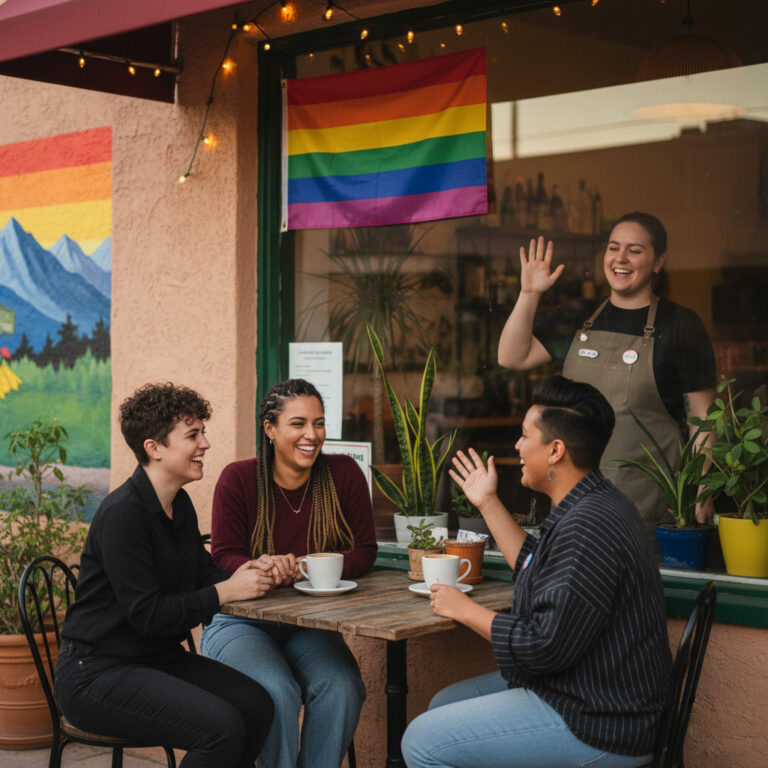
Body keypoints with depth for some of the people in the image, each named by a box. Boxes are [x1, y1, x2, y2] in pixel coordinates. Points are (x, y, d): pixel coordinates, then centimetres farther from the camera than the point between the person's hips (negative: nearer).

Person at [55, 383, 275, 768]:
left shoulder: (180, 505, 9)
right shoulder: (122, 513, -20)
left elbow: (202, 574, 14)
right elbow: (147, 614, -23)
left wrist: (242, 576, -8)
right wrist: (227, 591, -19)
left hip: (160, 658, 9)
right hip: (97, 673, -9)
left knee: (256, 704, -11)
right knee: (222, 727, -25)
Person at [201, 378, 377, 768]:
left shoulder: (343, 474, -2)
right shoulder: (238, 479, -8)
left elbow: (364, 550, 0)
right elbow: (224, 557, -9)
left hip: (309, 624, 2)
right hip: (240, 622, -2)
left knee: (341, 687, -26)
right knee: (277, 692, -30)